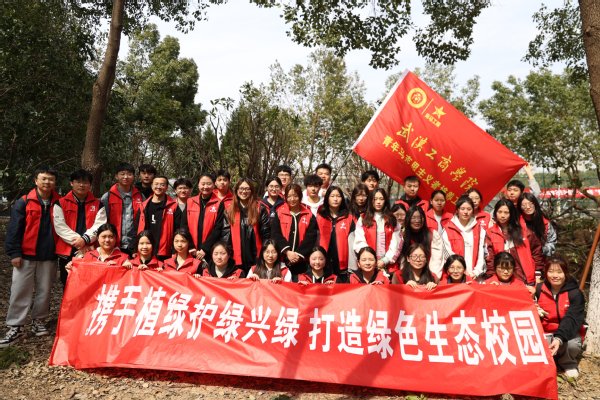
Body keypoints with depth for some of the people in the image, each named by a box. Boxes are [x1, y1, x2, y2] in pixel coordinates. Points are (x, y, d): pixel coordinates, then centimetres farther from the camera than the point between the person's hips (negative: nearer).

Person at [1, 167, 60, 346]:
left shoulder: (58, 203, 5)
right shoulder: (24, 202, -2)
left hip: (49, 256, 2)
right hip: (26, 256, -2)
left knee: (44, 291, 10)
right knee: (20, 292, 0)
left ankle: (38, 321, 24)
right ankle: (15, 328, 9)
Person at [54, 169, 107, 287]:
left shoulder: (98, 204, 8)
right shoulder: (61, 203, 6)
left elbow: (99, 225, -3)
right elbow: (60, 226, -5)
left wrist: (85, 239, -19)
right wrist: (78, 242, -13)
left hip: (90, 252, 0)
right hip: (67, 252, 0)